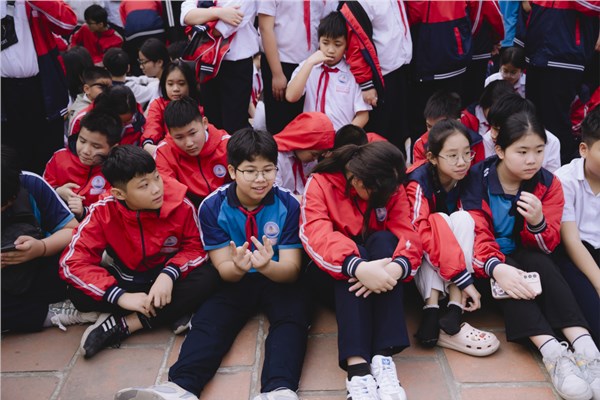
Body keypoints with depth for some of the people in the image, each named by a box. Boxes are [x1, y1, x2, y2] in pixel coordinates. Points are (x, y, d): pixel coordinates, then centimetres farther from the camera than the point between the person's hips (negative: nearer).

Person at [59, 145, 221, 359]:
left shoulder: (180, 204, -20)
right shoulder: (104, 211, -19)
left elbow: (195, 248, -7)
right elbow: (73, 262, -21)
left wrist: (169, 274, -28)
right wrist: (121, 296, -32)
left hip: (167, 281, 0)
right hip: (126, 282, 0)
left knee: (208, 277, -30)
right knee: (78, 293, -27)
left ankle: (122, 325, -25)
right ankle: (174, 312, -23)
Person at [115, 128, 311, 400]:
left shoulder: (288, 204, -13)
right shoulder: (212, 207, -10)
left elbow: (291, 270, -15)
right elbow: (224, 270, -12)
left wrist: (267, 265, -39)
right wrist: (237, 266, -37)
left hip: (278, 280, -1)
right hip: (236, 281, 1)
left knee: (292, 317, -30)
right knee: (208, 320, -24)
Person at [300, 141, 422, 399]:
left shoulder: (391, 189, -5)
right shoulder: (320, 183, -14)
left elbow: (407, 233, -18)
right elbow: (316, 235, -29)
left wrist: (397, 267, -42)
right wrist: (358, 267, -47)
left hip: (377, 262, 2)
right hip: (335, 271, -2)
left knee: (384, 240, -30)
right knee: (354, 251, -34)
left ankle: (383, 356, -39)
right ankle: (357, 366, -47)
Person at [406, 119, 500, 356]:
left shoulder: (467, 180, -8)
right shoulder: (419, 183, -22)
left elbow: (473, 226, -2)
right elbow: (421, 233, -33)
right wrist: (463, 279, -38)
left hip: (454, 255, 4)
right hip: (422, 260, -4)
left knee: (462, 218, -23)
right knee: (440, 220, -28)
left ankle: (453, 315, -33)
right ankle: (432, 314, -34)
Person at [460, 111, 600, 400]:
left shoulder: (548, 184, -6)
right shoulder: (476, 180, -15)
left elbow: (546, 246, -9)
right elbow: (475, 233, -24)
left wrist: (537, 222, -33)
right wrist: (496, 267, -44)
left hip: (522, 254, 3)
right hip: (490, 259, -2)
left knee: (542, 266, -31)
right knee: (510, 278, -34)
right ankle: (552, 352, -46)